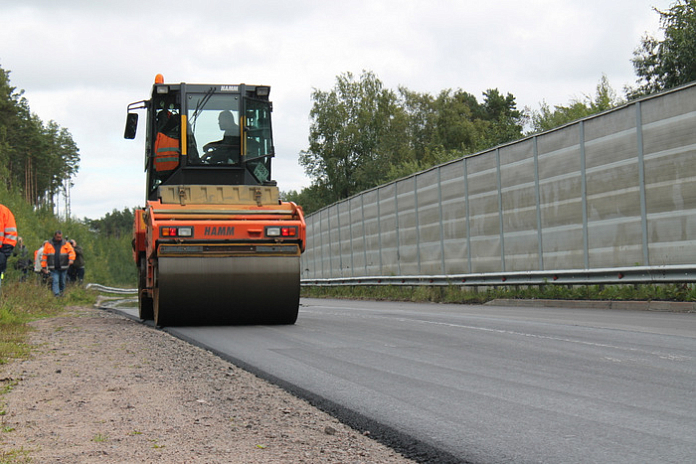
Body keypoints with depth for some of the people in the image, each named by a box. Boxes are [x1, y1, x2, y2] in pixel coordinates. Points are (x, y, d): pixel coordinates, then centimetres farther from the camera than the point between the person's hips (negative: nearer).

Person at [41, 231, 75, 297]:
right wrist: (44, 266, 5)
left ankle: (61, 294, 24)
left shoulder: (66, 244, 6)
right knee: (55, 281, -11)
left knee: (62, 282, 9)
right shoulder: (48, 244, 5)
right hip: (53, 268, -1)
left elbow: (71, 252, -1)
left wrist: (71, 259, -23)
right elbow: (44, 255, 8)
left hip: (63, 268, 1)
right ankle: (56, 295, -15)